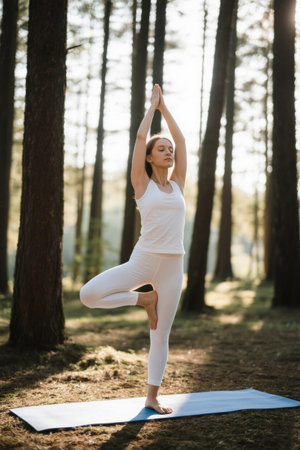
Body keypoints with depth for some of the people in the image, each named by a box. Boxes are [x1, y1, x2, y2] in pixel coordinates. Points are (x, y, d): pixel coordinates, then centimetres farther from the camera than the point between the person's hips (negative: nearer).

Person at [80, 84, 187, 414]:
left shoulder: (177, 184, 12)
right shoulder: (142, 184, 2)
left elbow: (181, 139, 12)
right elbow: (140, 136, -1)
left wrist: (165, 108, 17)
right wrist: (153, 104, 9)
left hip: (172, 265, 2)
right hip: (142, 260, -2)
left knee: (161, 334, 6)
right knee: (88, 294, -21)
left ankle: (152, 397, 18)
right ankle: (142, 299, 4)